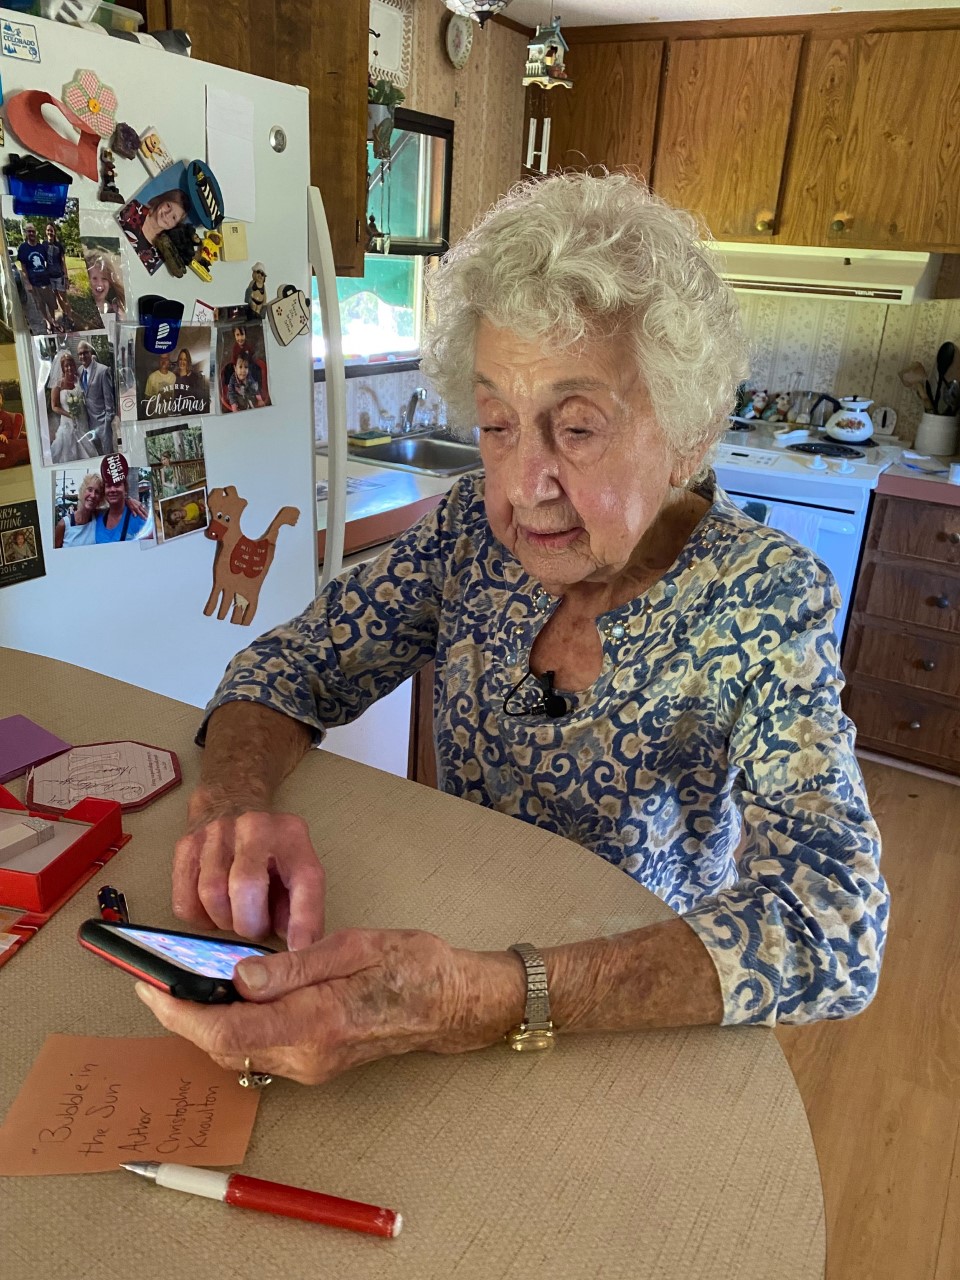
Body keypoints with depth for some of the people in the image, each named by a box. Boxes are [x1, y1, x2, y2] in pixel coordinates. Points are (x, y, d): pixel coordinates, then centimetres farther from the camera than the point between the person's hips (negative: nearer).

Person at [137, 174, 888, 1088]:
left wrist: (485, 1002, -43)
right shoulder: (474, 530, -8)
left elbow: (835, 926, -29)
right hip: (453, 937, 3)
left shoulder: (765, 600, -19)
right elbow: (291, 667, -3)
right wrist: (231, 803, -27)